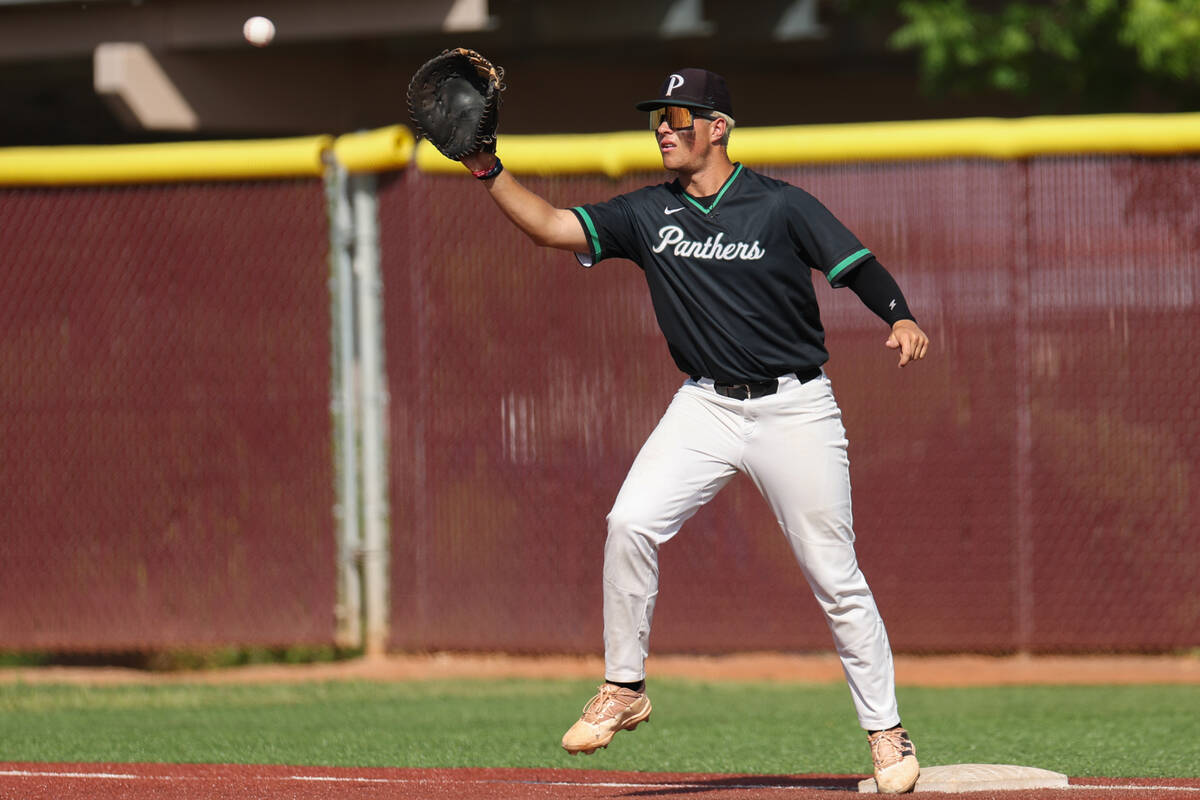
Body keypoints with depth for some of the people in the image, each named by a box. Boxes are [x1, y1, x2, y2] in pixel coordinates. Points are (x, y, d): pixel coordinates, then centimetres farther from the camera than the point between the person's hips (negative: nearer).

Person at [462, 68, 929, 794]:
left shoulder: (780, 207, -7)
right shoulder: (649, 214, 4)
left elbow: (860, 267, -11)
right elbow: (551, 226, -1)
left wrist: (903, 320, -30)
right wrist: (487, 171, -14)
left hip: (794, 407, -3)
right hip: (705, 407, 3)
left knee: (834, 573, -2)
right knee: (630, 522, -18)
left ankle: (887, 732, 10)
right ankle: (624, 689, -4)